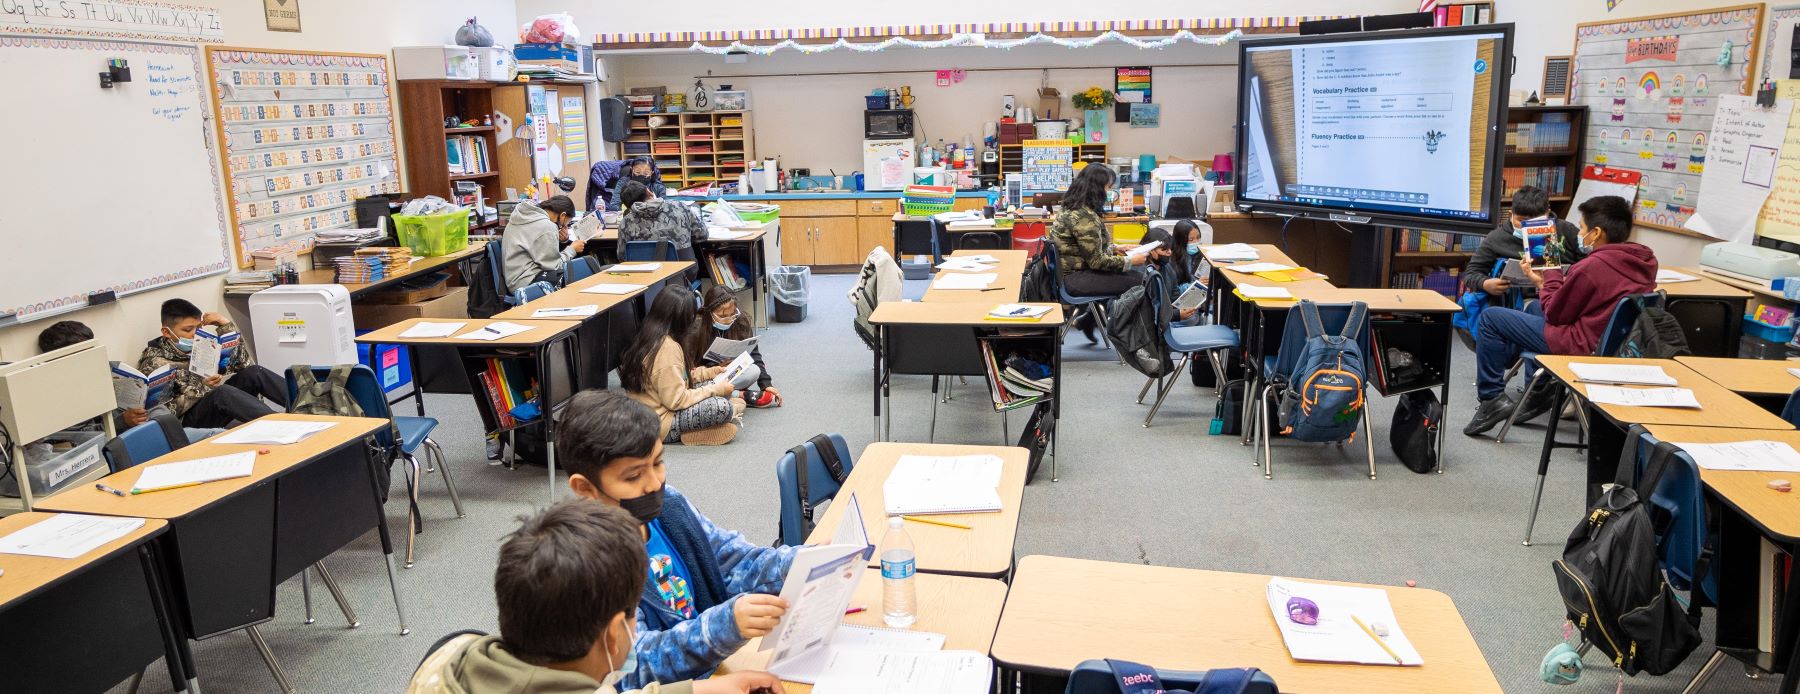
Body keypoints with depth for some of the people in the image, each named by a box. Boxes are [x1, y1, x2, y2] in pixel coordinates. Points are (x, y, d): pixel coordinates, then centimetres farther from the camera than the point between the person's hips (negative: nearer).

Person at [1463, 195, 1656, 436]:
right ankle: (1539, 389, 24)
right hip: (1613, 342, 9)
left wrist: (1551, 277, 3)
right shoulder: (1645, 260, 0)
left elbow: (1554, 314, -12)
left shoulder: (1592, 266, -25)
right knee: (1534, 307, 30)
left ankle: (1491, 399, 5)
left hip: (1584, 346, -9)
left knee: (1490, 317, -1)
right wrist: (1546, 282, 10)